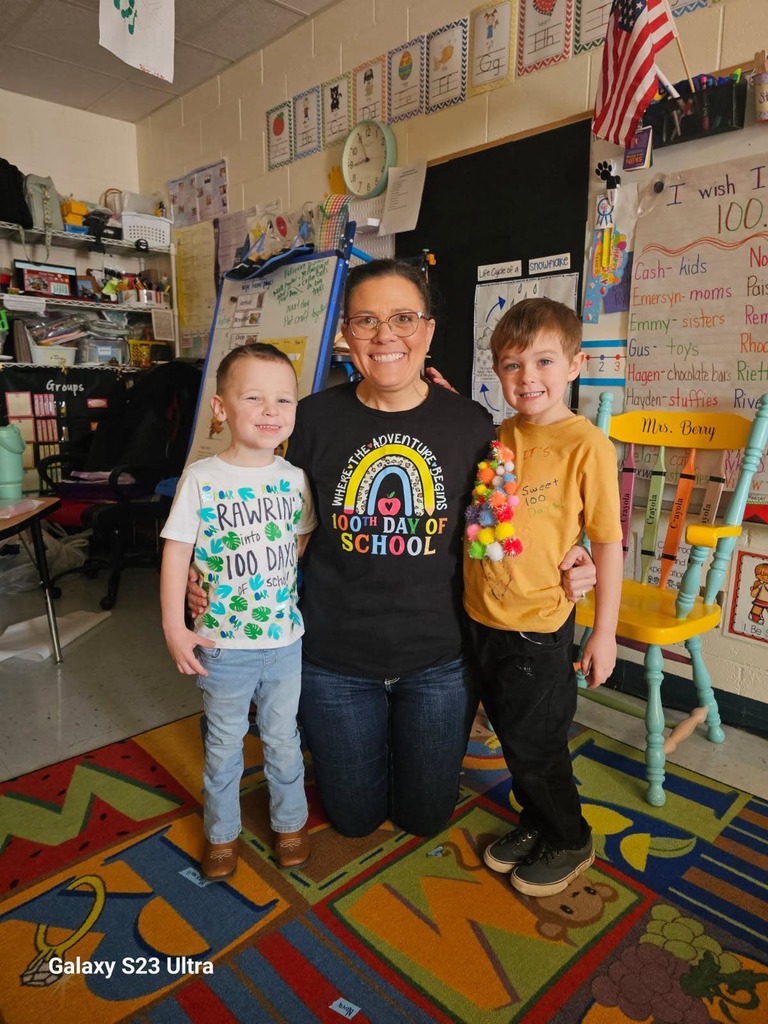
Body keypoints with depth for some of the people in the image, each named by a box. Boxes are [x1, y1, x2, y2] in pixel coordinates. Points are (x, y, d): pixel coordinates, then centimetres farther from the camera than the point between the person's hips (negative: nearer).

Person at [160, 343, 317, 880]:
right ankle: (222, 833, 42)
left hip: (285, 639, 2)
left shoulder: (294, 478, -5)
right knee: (224, 743, 18)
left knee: (283, 738, 20)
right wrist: (175, 627, -10)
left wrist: (280, 583, -1)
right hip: (222, 644, -2)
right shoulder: (201, 478, -13)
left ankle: (290, 821, 44)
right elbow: (177, 552, -9)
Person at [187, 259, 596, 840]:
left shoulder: (470, 424, -7)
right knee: (354, 816, 20)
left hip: (439, 657, 0)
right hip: (335, 659, 1)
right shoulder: (315, 418, -8)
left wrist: (566, 569, -16)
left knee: (426, 815, 19)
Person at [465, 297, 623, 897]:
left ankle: (569, 842, 36)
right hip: (484, 616, 6)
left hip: (539, 624, -6)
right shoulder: (501, 436, 3)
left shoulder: (587, 444, -15)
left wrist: (605, 632, -10)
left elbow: (608, 543, -11)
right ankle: (536, 822, 45)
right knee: (509, 730, 21)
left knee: (533, 741, 9)